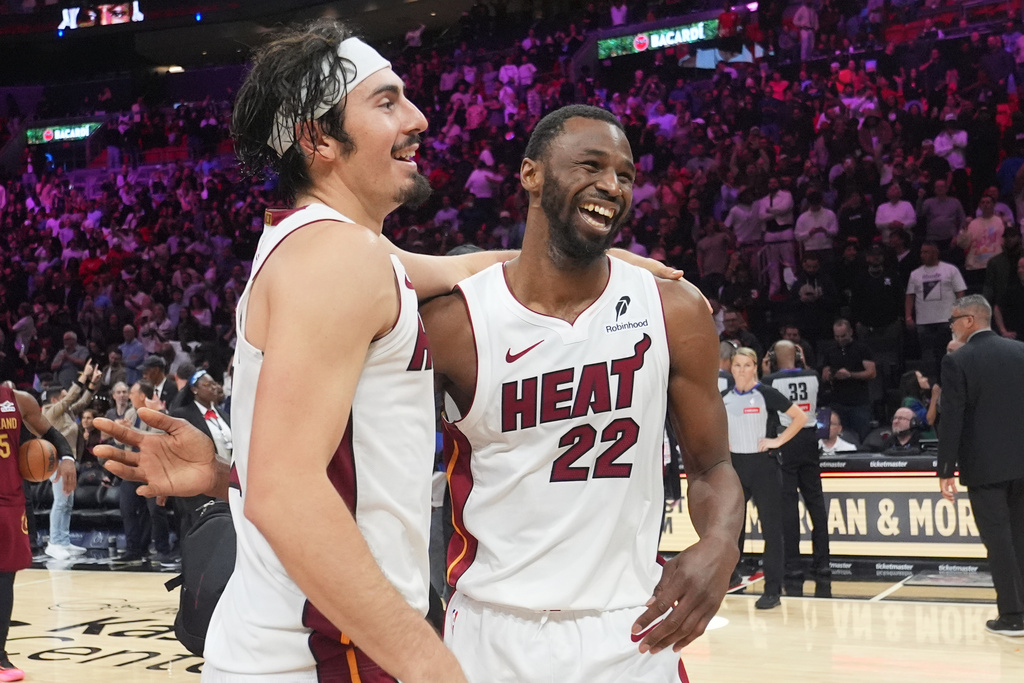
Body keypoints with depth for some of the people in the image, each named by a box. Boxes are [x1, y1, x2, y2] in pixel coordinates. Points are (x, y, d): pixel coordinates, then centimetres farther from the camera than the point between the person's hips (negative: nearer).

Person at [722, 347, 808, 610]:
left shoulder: (765, 394, -7)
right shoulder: (724, 398, 6)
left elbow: (800, 417, -8)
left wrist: (778, 440, -12)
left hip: (763, 465, -4)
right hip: (735, 465, 5)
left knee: (771, 527, -1)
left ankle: (773, 590, 4)